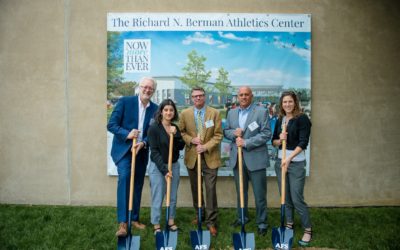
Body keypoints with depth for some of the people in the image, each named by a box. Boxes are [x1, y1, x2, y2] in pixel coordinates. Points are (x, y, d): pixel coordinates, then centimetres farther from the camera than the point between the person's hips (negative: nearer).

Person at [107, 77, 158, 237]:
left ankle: (134, 219, 27)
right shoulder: (125, 102, -6)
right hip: (124, 150, -4)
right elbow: (111, 125, -9)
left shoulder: (155, 108, 4)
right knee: (124, 178, -23)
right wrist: (127, 134, -23)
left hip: (141, 152, 4)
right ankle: (122, 222, -21)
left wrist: (143, 143, -18)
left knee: (138, 186, 11)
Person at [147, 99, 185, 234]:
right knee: (157, 198, 1)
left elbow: (181, 147, 2)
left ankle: (171, 221, 26)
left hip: (174, 166, 5)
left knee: (173, 197, 12)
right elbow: (154, 151, -14)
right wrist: (164, 170, -17)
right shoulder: (154, 128, -11)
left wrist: (175, 134, -14)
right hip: (157, 167, -5)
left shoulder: (175, 128, 6)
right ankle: (156, 226, 13)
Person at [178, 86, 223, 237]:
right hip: (192, 157, 2)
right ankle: (199, 215, 31)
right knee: (195, 189, 14)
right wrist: (191, 140, -12)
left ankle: (211, 221, 6)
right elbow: (181, 132, 7)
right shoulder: (185, 114, 2)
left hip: (210, 157, -2)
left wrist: (206, 147, -16)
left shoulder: (214, 113, -3)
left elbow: (218, 135, -5)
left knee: (211, 189, -3)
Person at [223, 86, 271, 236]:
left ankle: (261, 222, 16)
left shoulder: (261, 112, -5)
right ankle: (242, 217, 33)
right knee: (240, 192, 17)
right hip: (237, 158, 5)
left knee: (260, 194, 3)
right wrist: (234, 133, -9)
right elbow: (226, 132, 14)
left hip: (255, 158, -4)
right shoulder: (232, 113, 11)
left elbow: (266, 134, -11)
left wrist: (246, 142, -18)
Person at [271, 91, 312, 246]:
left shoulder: (302, 119, -8)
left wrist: (289, 158, -20)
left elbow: (303, 142, -15)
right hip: (280, 161, 6)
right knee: (285, 197, 12)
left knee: (297, 199, -5)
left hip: (296, 163, -6)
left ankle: (308, 230, 9)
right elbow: (274, 142, 14)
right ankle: (289, 224, 27)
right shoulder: (280, 120, 10)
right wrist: (279, 140, -9)